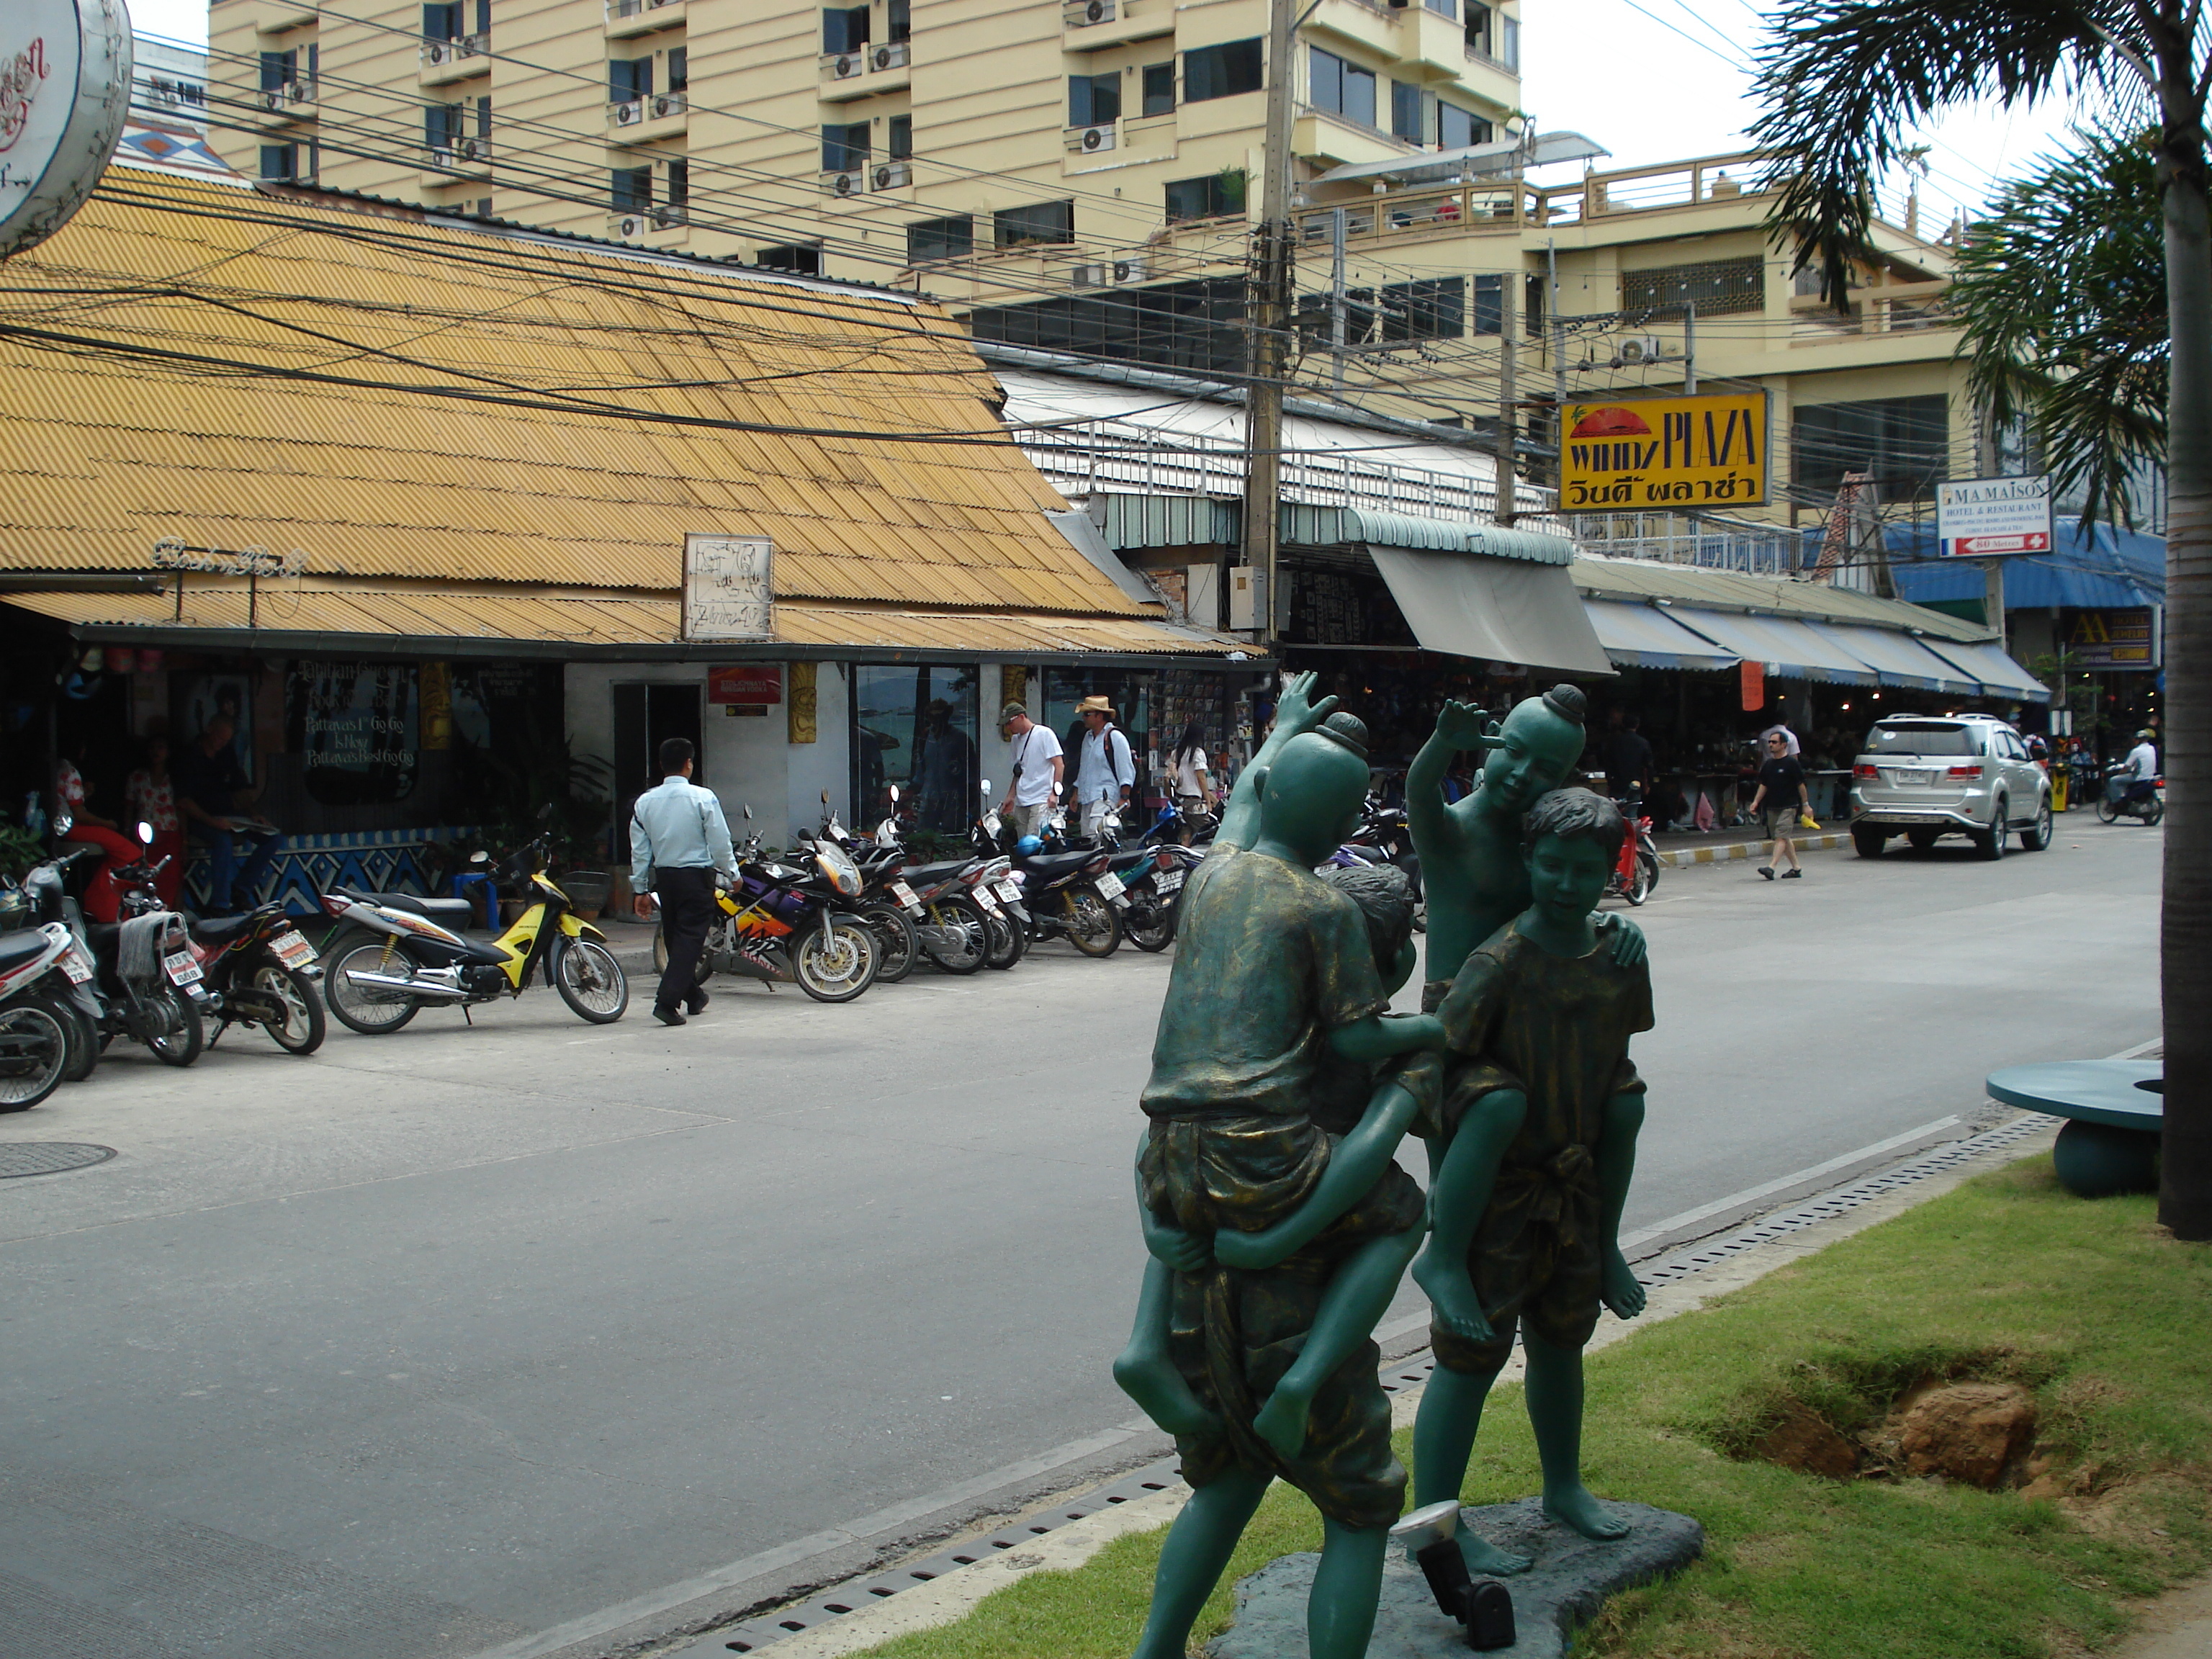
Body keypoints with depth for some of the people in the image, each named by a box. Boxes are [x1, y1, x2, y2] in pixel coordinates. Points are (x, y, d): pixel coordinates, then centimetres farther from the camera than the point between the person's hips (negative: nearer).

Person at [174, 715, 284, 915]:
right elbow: (184, 801, -14)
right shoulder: (190, 756, -6)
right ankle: (219, 905, -35)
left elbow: (239, 791, 20)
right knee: (224, 841, -38)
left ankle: (241, 887, -9)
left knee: (275, 839, -9)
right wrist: (211, 821, -27)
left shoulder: (228, 755, 14)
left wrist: (253, 816, 3)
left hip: (229, 816, 7)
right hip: (202, 820, -7)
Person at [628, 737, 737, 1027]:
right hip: (696, 876, -5)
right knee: (690, 938, -3)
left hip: (664, 876, 5)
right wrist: (732, 874, 5)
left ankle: (693, 995, 32)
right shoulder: (703, 798, -11)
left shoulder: (645, 802, 2)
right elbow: (720, 843, -9)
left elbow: (639, 850, 6)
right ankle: (667, 1001, -15)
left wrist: (640, 889, 13)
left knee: (675, 937, 17)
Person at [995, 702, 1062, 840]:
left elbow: (1059, 765, -8)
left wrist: (1054, 793, -16)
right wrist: (1010, 797, 18)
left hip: (1042, 799, -8)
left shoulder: (1044, 734, -4)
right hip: (1021, 802, 8)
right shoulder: (1015, 739, 19)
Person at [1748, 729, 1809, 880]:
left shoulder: (1792, 763, -8)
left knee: (1781, 837, -14)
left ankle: (1771, 867, -23)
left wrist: (1805, 804, -3)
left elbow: (1801, 784, -4)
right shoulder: (1768, 764, 11)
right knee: (1785, 839, 10)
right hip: (1772, 807, 7)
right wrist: (1756, 801, 6)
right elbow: (1763, 785, 17)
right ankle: (1796, 868, 19)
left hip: (1788, 806, -7)